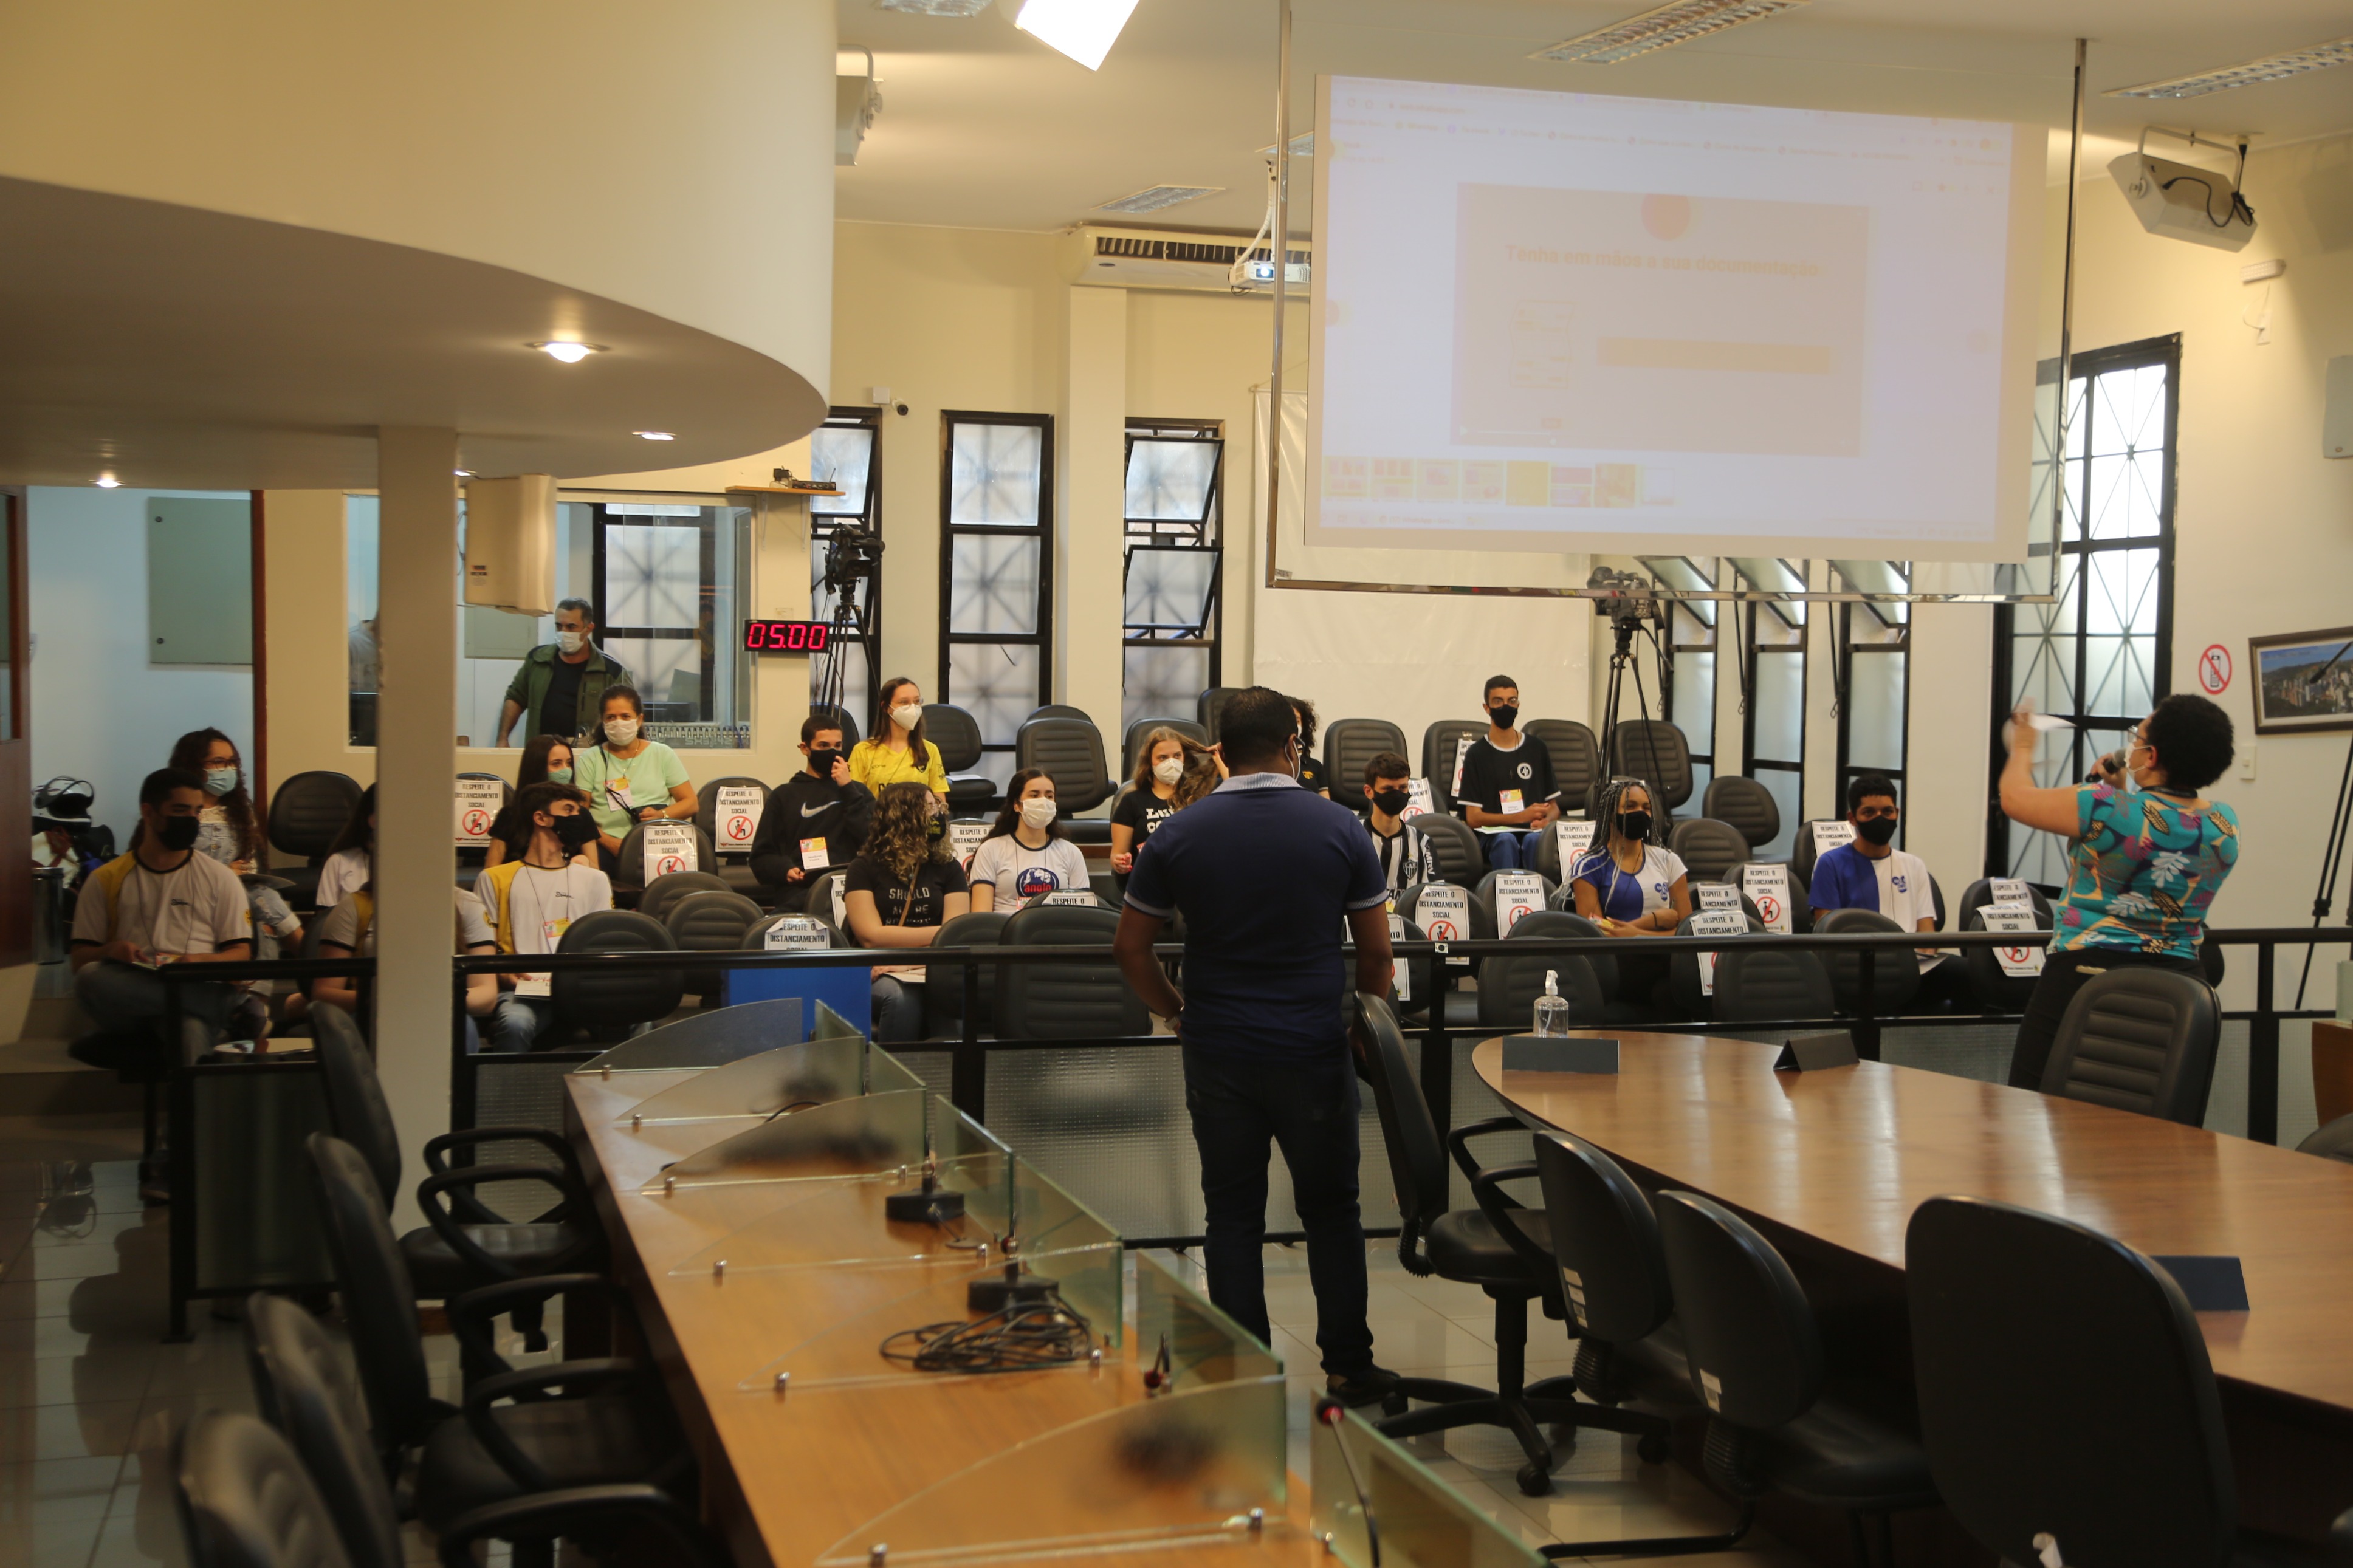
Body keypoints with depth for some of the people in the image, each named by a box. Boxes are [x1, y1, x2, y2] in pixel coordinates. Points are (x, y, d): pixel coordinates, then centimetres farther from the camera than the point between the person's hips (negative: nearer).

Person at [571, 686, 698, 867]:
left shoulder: (663, 755, 17)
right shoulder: (590, 760, 13)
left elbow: (691, 803, 13)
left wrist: (662, 815, -8)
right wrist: (608, 842, -14)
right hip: (608, 849, -1)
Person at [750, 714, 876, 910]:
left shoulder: (857, 792, 24)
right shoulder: (785, 796, 19)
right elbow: (761, 858, 15)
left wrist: (848, 789, 4)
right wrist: (785, 870, -8)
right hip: (799, 890, -2)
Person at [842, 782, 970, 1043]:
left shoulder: (947, 867, 15)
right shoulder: (864, 868, 6)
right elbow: (872, 937, -6)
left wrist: (911, 962, -16)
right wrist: (940, 933, -2)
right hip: (881, 974, -2)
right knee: (900, 998, -38)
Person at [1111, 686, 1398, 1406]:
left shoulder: (1179, 834, -3)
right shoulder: (1339, 828, -5)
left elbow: (1130, 947, 1)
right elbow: (1377, 950, 0)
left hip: (1218, 1051, 1)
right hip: (1315, 1050, 0)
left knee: (1233, 1217, 9)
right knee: (1330, 1211, 14)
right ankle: (1348, 1365, 20)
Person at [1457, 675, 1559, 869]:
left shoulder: (1536, 750, 19)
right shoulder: (1478, 754, 10)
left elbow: (1554, 806, 20)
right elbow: (1473, 817, 3)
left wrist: (1546, 820, -6)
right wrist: (1521, 817, -10)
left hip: (1533, 831, 2)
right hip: (1494, 835, -2)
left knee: (1534, 840, -35)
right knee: (1506, 840, -37)